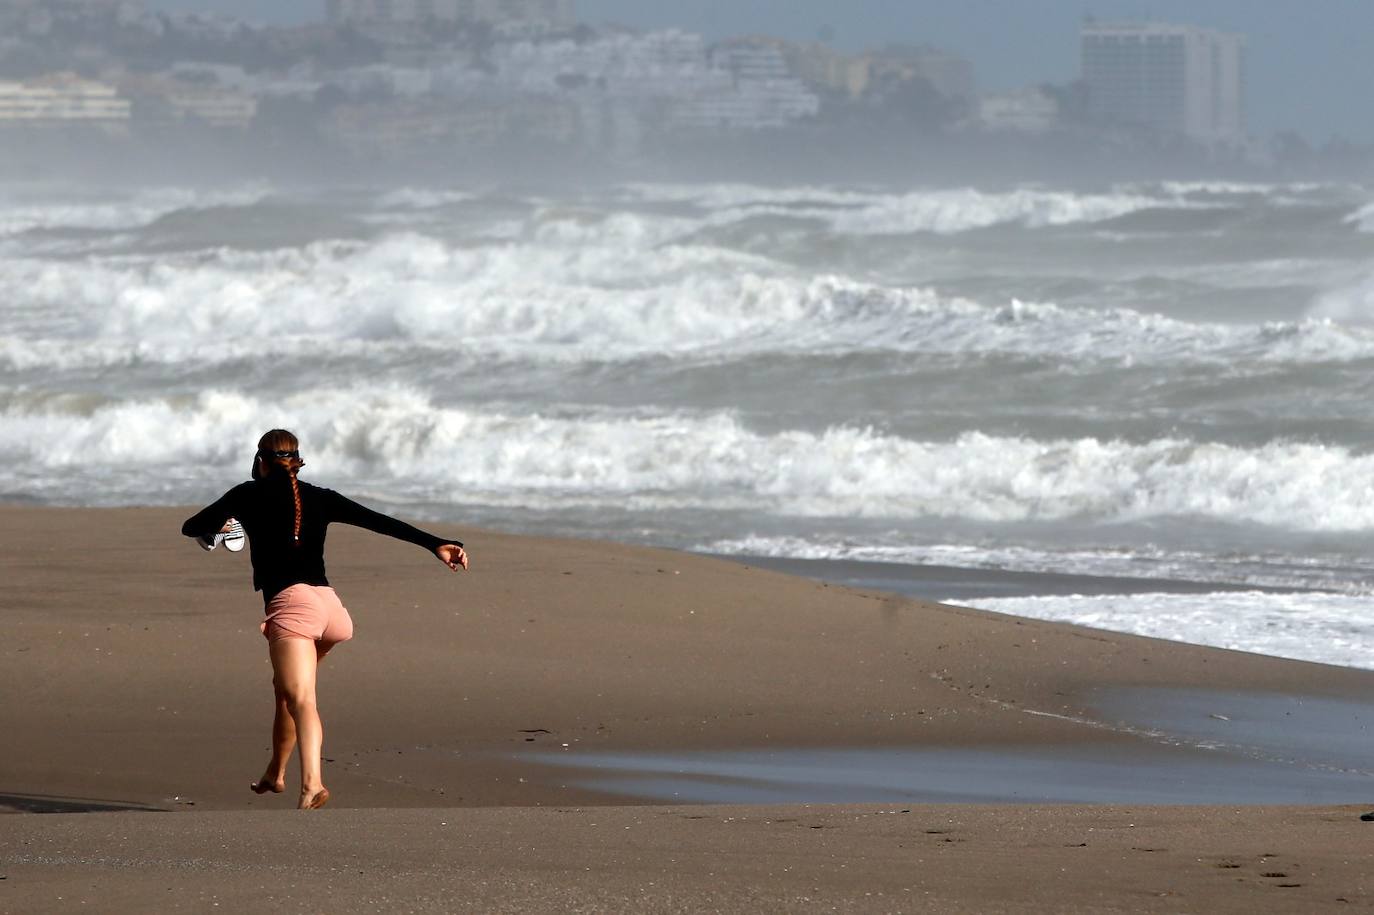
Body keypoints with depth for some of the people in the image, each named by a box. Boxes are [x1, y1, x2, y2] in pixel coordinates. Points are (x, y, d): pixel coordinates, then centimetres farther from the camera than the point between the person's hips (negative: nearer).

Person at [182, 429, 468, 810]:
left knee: (300, 699, -21)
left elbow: (190, 528, 17)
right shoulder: (319, 498, 19)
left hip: (290, 603, -6)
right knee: (287, 686, 28)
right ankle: (275, 773, 35)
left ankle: (312, 783, -39)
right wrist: (435, 544, 11)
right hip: (329, 603, 6)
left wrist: (215, 527, 40)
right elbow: (382, 522, 12)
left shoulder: (248, 496, 10)